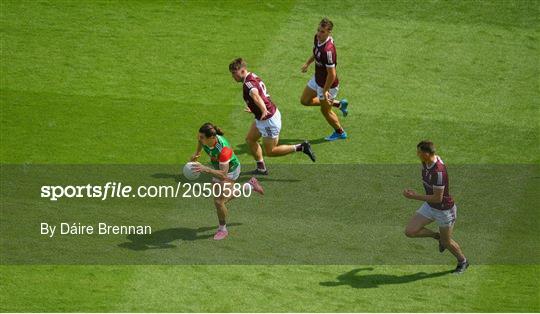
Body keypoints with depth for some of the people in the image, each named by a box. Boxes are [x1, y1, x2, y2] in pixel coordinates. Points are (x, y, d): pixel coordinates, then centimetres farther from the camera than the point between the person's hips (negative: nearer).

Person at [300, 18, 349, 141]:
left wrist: (325, 90, -22)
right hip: (317, 78, 9)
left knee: (325, 110, 14)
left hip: (328, 84, -9)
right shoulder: (317, 38, -12)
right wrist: (308, 63, 20)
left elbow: (332, 74, -32)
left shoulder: (328, 50, -39)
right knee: (305, 100, 23)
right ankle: (338, 104, 34)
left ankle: (340, 132, 42)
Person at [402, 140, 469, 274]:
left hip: (444, 210, -8)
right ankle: (438, 236, 23)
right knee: (410, 231, -2)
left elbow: (437, 198, -31)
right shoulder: (425, 162, -10)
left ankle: (462, 261, 43)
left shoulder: (438, 172, -36)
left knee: (446, 242, 12)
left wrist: (415, 196, -27)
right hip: (429, 206, 8)